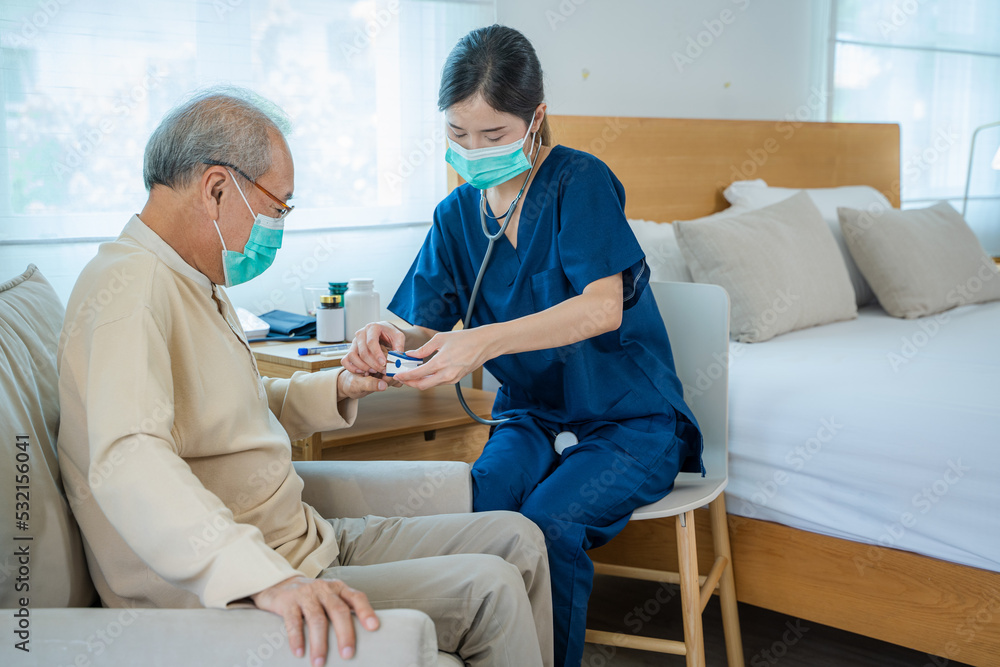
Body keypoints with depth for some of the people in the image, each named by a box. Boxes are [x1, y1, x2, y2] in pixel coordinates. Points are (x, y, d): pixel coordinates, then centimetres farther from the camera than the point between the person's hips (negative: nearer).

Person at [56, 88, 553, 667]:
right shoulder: (130, 283, -20)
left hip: (305, 543, 10)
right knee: (488, 589, -17)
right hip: (223, 595, -10)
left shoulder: (197, 282, 15)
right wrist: (268, 580, -47)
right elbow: (127, 462, -37)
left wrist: (337, 389, 13)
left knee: (518, 541, 5)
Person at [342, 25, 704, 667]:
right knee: (476, 502, -27)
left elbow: (603, 307, -25)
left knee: (548, 517, -30)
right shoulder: (456, 214, 5)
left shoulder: (580, 180, -11)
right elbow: (429, 328, 1)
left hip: (629, 420, -4)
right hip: (533, 415, 4)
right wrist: (395, 339, -24)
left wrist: (484, 341, -38)